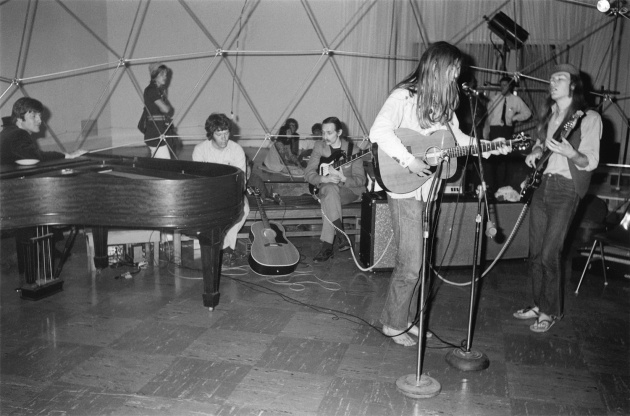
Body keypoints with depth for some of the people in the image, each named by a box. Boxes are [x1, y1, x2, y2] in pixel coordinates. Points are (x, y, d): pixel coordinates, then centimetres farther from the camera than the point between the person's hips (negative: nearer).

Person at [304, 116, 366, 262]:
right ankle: (341, 238, -34)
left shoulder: (353, 150, -7)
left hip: (349, 191, -2)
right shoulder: (319, 147, 1)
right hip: (325, 189, 2)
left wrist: (342, 179, -28)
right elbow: (308, 173, -3)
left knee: (328, 200, -34)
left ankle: (327, 247, -29)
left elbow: (360, 180, -8)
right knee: (330, 189, -35)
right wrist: (324, 179, -24)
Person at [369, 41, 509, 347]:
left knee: (415, 262, 14)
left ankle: (406, 319, 28)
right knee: (410, 265, -4)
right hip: (404, 190, -8)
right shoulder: (404, 96, -12)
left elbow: (458, 138, 21)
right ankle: (393, 324, 14)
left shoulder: (443, 103, 13)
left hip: (428, 190, 8)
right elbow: (379, 131, -26)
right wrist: (408, 161, -28)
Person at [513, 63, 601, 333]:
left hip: (566, 189, -6)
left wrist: (570, 153, -31)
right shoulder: (548, 114, 13)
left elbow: (590, 163, -11)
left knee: (549, 254, -7)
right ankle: (538, 305, 23)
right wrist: (535, 152, 4)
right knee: (535, 252, 9)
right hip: (542, 184, 7)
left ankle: (550, 312, 9)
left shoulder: (589, 118, -7)